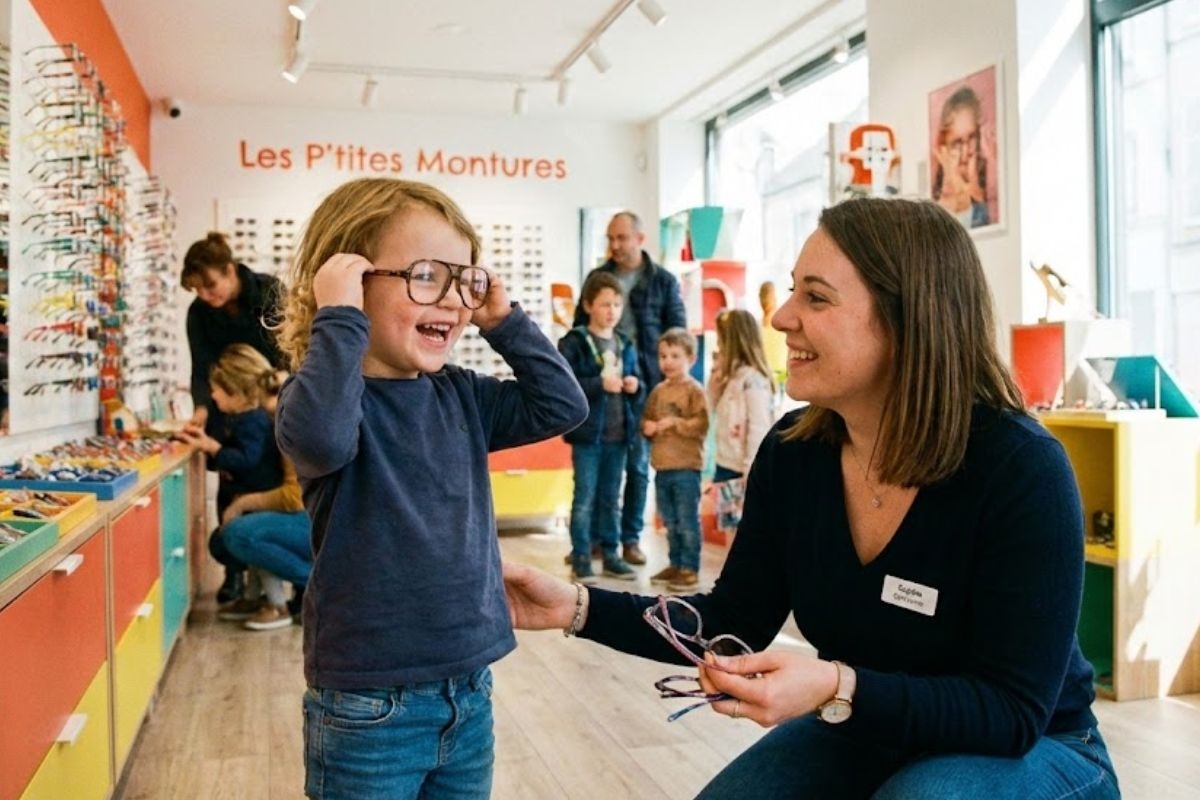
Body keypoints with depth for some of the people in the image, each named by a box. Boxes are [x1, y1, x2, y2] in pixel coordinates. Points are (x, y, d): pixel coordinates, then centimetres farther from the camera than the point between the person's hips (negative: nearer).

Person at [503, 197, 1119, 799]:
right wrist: (579, 607, -15)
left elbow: (1015, 711, -26)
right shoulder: (792, 450, -12)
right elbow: (735, 621, -3)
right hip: (863, 735, 4)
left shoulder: (1019, 469, -27)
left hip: (1030, 750, -4)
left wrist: (839, 689, -40)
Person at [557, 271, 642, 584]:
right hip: (587, 432, -5)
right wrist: (600, 384, -23)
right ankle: (580, 558, 8)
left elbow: (636, 387, 18)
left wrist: (635, 387, -4)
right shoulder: (574, 342, -7)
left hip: (619, 432, 5)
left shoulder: (626, 346, 11)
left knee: (611, 497, 14)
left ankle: (609, 553, 24)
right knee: (585, 497, 0)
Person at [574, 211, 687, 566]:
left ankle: (631, 538, 16)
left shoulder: (664, 281, 3)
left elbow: (677, 335, 4)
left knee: (638, 464, 6)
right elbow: (580, 326, 13)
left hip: (645, 384, -1)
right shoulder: (598, 277, 8)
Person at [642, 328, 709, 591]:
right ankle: (675, 564, 27)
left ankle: (690, 569, 7)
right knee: (670, 522, 16)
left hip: (686, 467, -7)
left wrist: (674, 422, -19)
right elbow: (646, 419, 19)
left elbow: (702, 424, -17)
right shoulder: (658, 391, 12)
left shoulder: (695, 390, -8)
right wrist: (648, 426, -2)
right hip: (662, 467, 7)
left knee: (688, 521, -1)